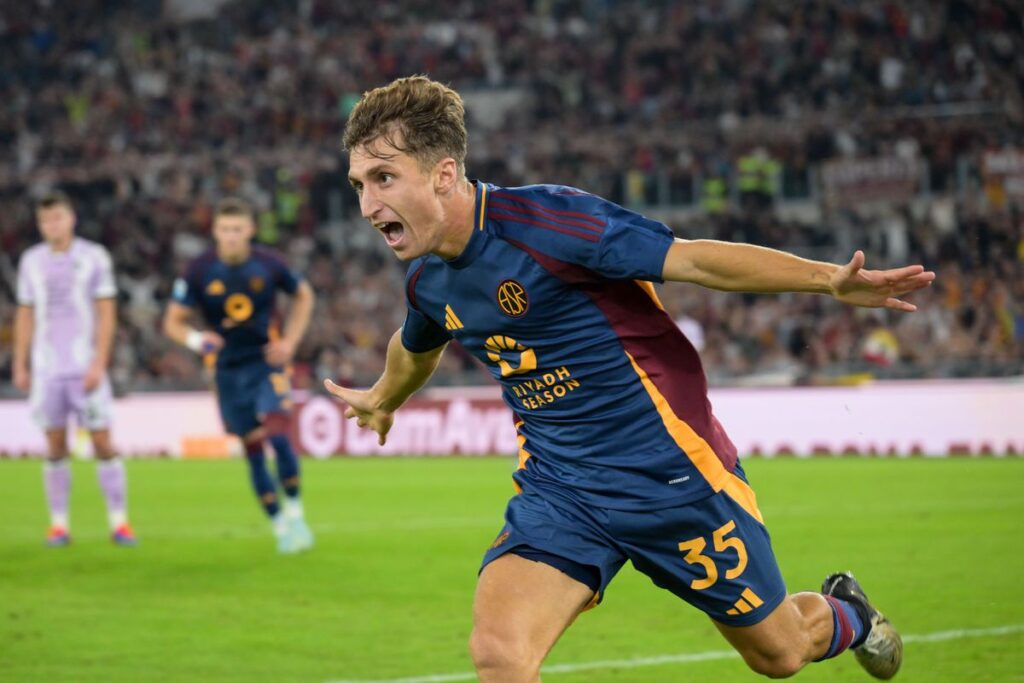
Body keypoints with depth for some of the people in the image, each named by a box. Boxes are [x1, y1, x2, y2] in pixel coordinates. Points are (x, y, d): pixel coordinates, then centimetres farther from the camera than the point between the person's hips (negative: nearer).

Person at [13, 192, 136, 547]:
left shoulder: (93, 256, -1)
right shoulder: (31, 261, 9)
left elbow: (107, 314, -3)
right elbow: (25, 316, 14)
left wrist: (99, 364, -10)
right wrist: (20, 365, 9)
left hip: (86, 367, -3)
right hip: (47, 368, 3)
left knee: (103, 443, -5)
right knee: (55, 447, 3)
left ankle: (119, 522, 0)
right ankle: (59, 524, 7)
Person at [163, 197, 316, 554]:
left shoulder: (268, 264, -6)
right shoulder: (198, 271, -8)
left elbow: (303, 296, 13)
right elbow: (173, 321, -2)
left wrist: (290, 341, 1)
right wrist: (195, 339, -24)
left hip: (267, 364, -1)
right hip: (228, 372, 1)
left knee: (278, 436, -19)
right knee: (254, 451, 4)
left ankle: (295, 512, -1)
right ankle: (280, 526, 16)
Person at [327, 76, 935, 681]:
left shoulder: (543, 220, -22)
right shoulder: (428, 281, 0)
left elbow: (692, 259, -23)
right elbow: (417, 350, 25)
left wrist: (831, 280, -32)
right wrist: (383, 399, 46)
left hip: (671, 473, -5)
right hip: (556, 490, 5)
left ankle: (843, 614, 48)